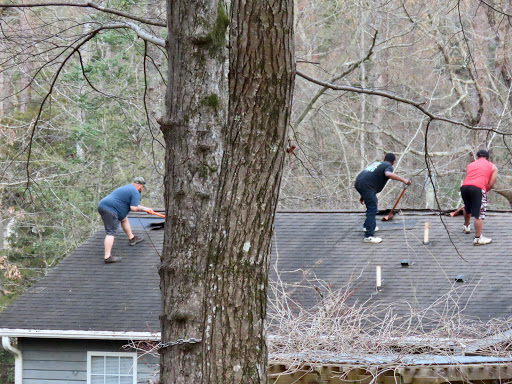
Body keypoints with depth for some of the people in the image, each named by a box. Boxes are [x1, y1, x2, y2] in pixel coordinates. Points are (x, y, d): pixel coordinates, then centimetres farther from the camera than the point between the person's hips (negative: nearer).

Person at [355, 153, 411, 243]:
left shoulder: (377, 163, 29)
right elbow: (388, 174, -22)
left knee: (373, 202, 29)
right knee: (372, 209, -10)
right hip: (365, 185, -9)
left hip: (358, 182, 9)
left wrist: (363, 196, 40)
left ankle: (368, 226, 42)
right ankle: (369, 236, -19)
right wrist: (403, 180, -25)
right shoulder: (388, 166, 3)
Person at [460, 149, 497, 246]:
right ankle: (478, 238, -8)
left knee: (467, 209, 30)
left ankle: (466, 227, 51)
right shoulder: (492, 167, 18)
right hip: (478, 188, -5)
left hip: (464, 187, 5)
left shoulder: (470, 165, 28)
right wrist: (485, 191, 22)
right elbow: (491, 184, 8)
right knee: (479, 215, -4)